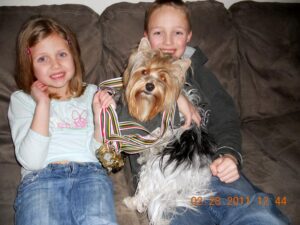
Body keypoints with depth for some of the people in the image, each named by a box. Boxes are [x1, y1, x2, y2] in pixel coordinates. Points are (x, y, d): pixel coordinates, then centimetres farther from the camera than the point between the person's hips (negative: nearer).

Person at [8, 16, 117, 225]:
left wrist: (99, 116, -7)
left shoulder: (91, 93, 19)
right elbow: (31, 161, -3)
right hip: (40, 177, -1)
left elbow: (100, 152, 11)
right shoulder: (21, 100, 13)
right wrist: (43, 104, -4)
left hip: (89, 171, 1)